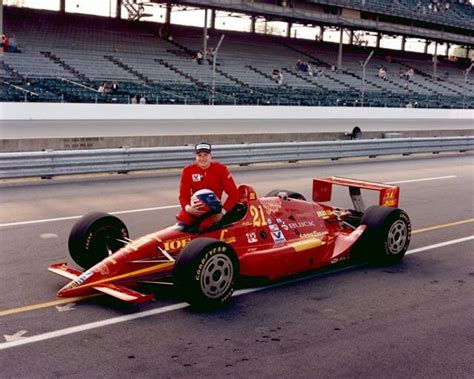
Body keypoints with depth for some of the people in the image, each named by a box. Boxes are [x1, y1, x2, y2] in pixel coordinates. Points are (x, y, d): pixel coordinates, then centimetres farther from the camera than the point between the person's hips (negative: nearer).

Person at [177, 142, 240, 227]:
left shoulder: (221, 169, -7)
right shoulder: (188, 170, -4)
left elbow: (234, 194, -9)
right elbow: (184, 195, -4)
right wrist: (188, 208, -26)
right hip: (196, 208, 2)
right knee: (181, 218, -28)